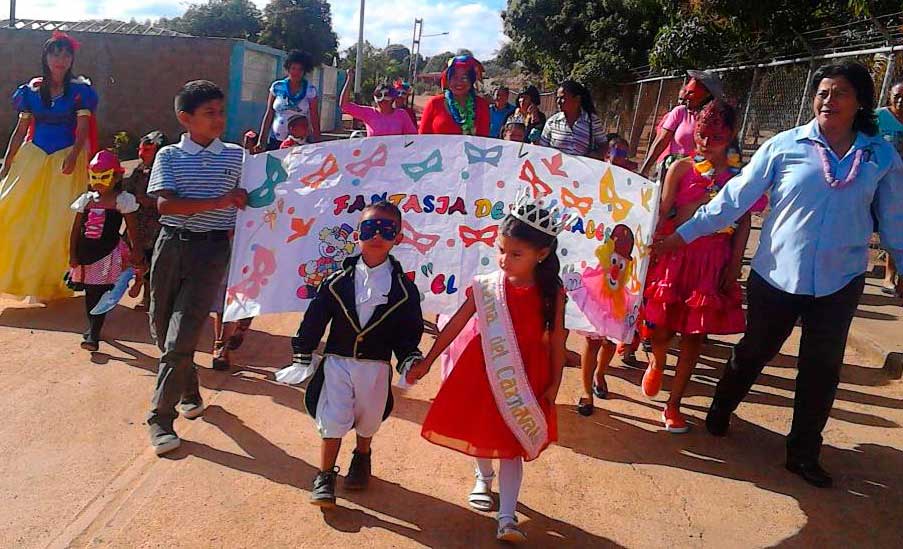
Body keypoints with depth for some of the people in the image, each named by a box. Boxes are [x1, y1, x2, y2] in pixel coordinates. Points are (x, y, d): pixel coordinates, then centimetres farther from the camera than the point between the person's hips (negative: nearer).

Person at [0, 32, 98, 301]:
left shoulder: (79, 89, -1)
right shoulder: (32, 89, 6)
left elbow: (83, 127, -8)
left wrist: (73, 155, -25)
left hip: (66, 159, -3)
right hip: (33, 157, 3)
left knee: (60, 218, -3)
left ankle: (52, 280, 10)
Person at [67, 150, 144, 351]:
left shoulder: (122, 200, -2)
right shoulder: (86, 199, 9)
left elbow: (133, 231, -1)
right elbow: (76, 230, 11)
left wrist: (138, 255, -4)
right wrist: (73, 255, 6)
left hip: (108, 253, -5)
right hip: (86, 253, 5)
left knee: (101, 294, -7)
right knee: (89, 293, 14)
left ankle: (93, 335, -5)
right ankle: (93, 328, 31)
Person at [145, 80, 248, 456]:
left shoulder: (236, 156, 6)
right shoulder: (169, 156, 3)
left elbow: (244, 202, 10)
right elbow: (164, 204, -11)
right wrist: (218, 201, -18)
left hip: (212, 247, -2)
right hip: (171, 245, 2)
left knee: (182, 336, -8)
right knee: (162, 329, 12)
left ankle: (161, 417, 3)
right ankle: (190, 393, 36)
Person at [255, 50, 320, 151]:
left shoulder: (310, 90, 1)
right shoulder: (277, 87, 5)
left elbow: (315, 120, 2)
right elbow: (268, 116, 8)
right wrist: (261, 142, 4)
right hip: (275, 141, 2)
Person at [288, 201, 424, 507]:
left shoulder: (403, 288, -5)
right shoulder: (338, 280, -5)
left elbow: (409, 330, 0)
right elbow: (314, 319, -1)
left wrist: (410, 360, -12)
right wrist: (302, 356, -2)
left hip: (376, 367, 1)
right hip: (337, 361, -1)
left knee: (367, 421, 17)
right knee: (332, 420, -2)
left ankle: (361, 459, 46)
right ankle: (325, 477, 14)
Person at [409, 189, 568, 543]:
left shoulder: (552, 291, -12)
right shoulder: (486, 286, -12)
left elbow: (557, 339, -4)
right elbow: (456, 325, -5)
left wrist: (554, 383, -1)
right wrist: (427, 361, -1)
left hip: (526, 376, -1)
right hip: (483, 370, 2)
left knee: (512, 442, 4)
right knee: (478, 428, 18)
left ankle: (507, 517, 9)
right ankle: (484, 477, 49)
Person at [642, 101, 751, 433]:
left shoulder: (739, 175, 2)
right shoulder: (681, 168, 0)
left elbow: (744, 222, 4)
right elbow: (662, 212, -1)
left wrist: (735, 265, -2)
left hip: (714, 261, 1)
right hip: (676, 254, -1)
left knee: (695, 336, 5)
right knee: (664, 327, 3)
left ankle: (673, 405, 19)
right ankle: (656, 363, 41)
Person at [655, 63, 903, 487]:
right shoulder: (785, 146, -7)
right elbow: (735, 197, -7)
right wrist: (683, 234, -10)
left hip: (839, 281, 2)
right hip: (777, 274, -2)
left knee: (822, 368, 10)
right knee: (753, 352, 14)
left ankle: (804, 452, 28)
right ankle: (719, 413, 40)